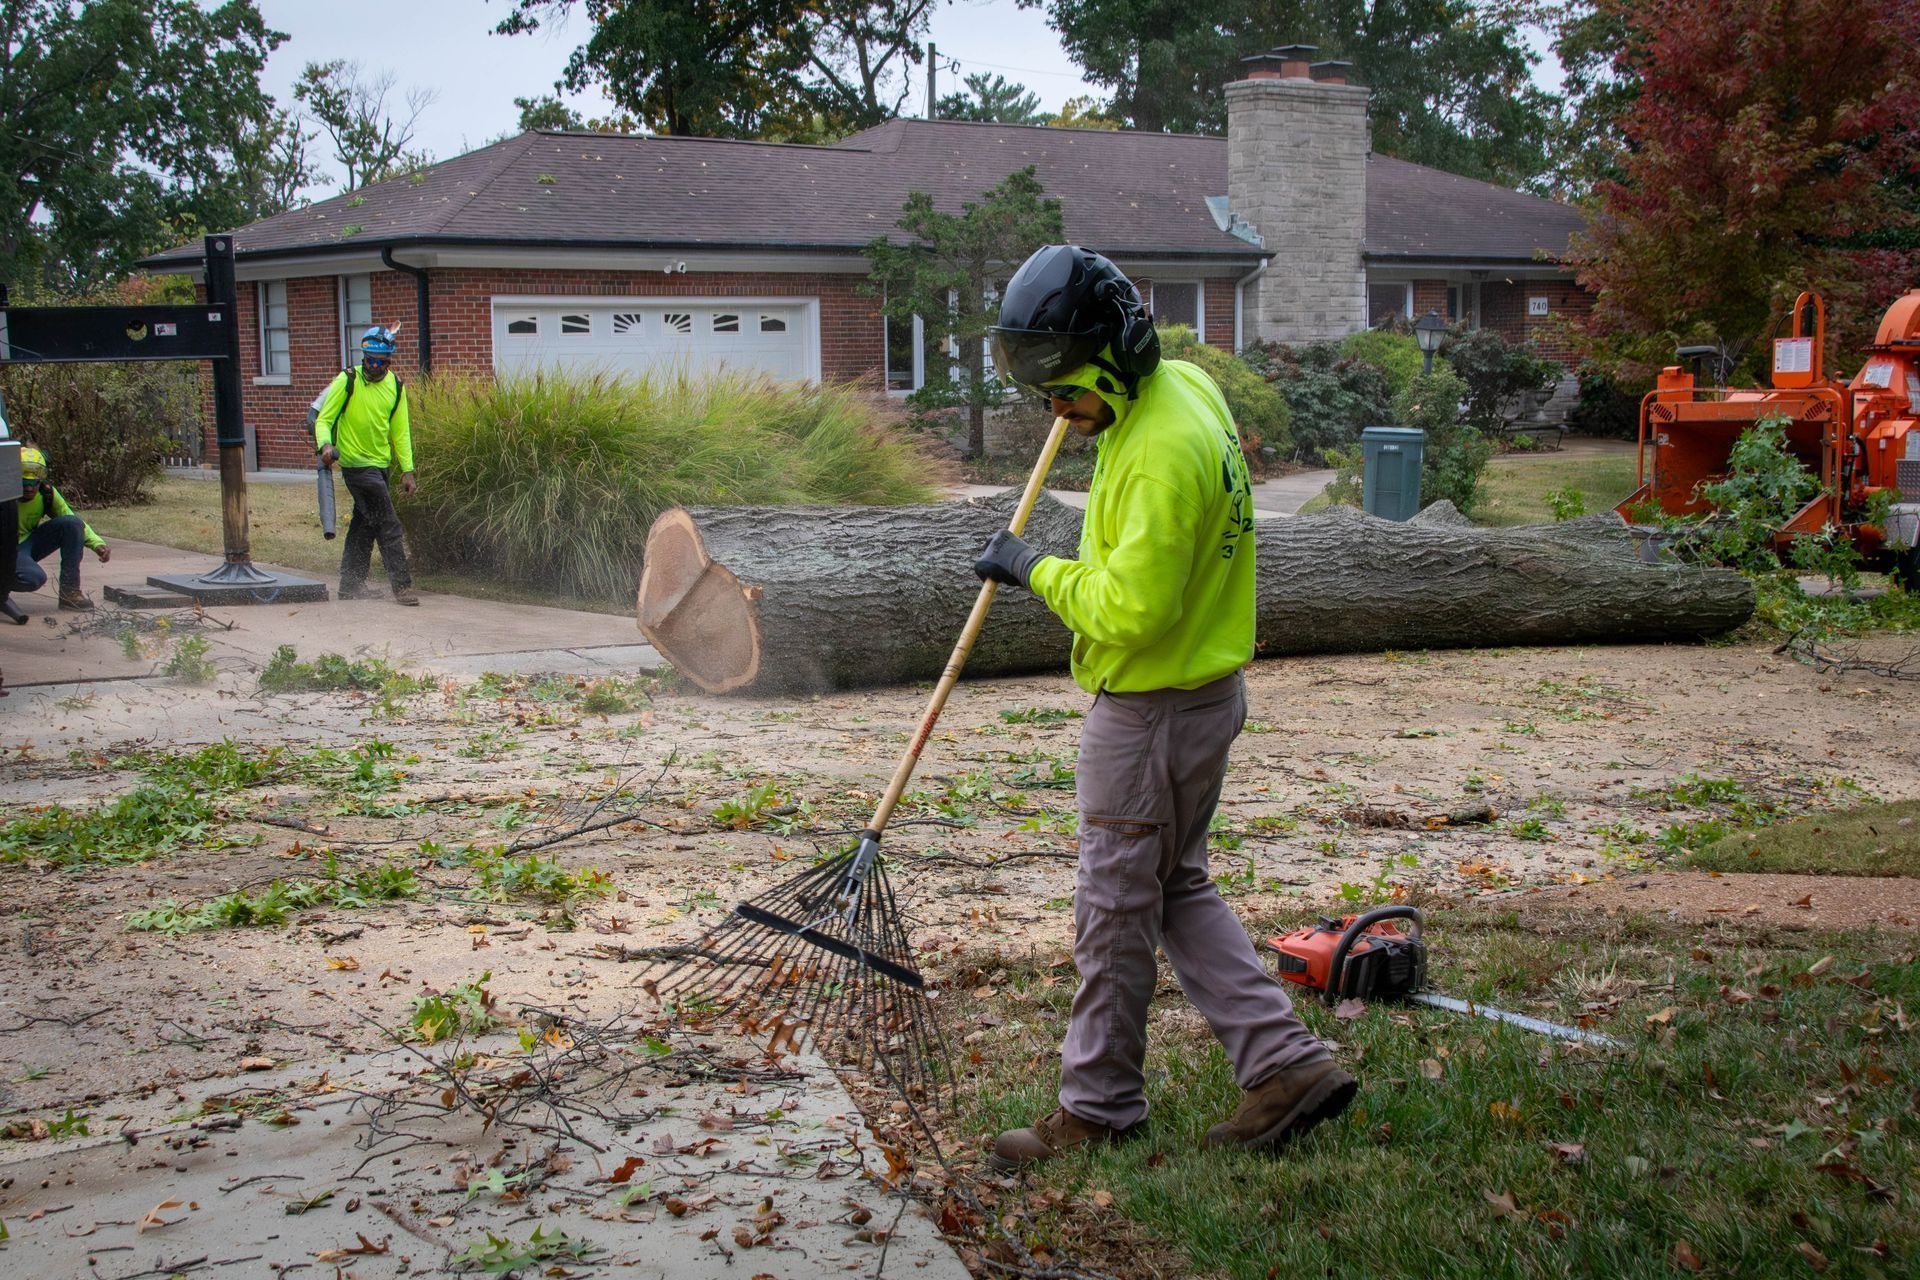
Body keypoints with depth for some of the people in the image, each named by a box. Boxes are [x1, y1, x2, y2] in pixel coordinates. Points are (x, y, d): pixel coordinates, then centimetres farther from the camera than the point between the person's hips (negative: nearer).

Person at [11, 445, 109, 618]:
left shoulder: (46, 492, -8)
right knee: (34, 578, -38)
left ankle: (70, 592, -12)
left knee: (72, 524, -18)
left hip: (30, 542, 6)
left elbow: (76, 524, 1)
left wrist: (98, 545, -15)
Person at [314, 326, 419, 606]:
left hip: (380, 464, 6)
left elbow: (400, 432, 9)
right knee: (389, 527, -12)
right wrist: (325, 445, -27)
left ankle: (351, 584, 25)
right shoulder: (347, 381, -10)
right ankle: (402, 587, -11)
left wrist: (407, 470, 3)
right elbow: (323, 419, -7)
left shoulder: (395, 386, 5)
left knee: (365, 524, 15)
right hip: (356, 463, -6)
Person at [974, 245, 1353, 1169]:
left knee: (1115, 906, 4)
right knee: (1178, 889, 18)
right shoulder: (1182, 383, 3)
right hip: (1197, 693, 10)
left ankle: (1099, 1106, 20)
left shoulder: (1163, 454, -28)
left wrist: (1035, 571, -16)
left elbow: (1129, 611, -30)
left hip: (1151, 711, -10)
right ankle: (1287, 1065, 18)